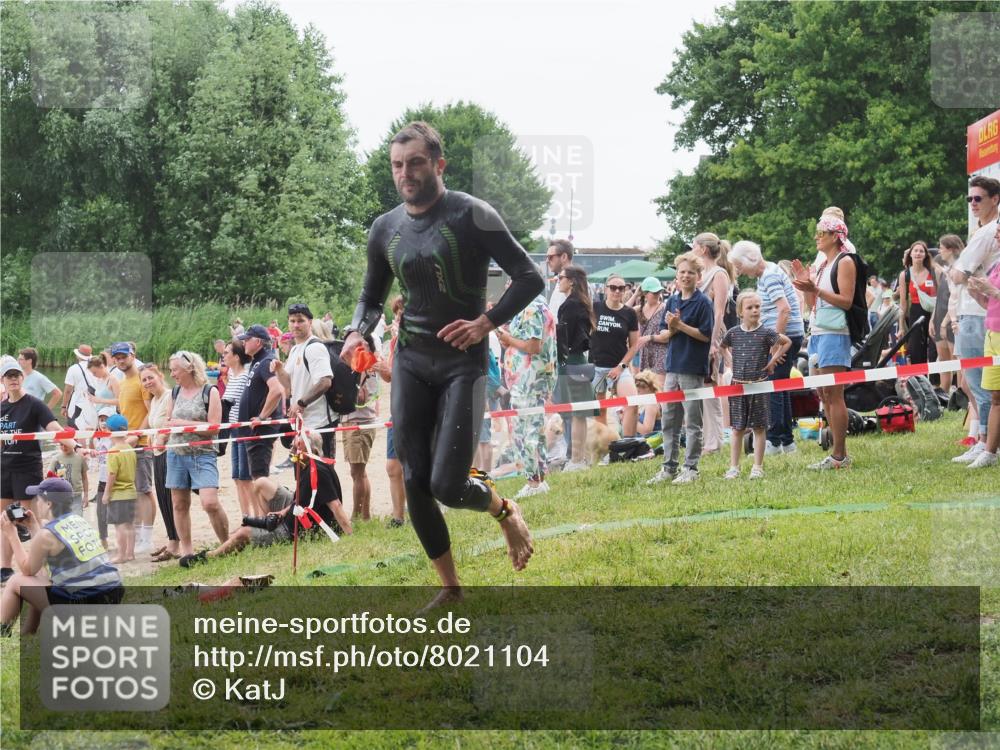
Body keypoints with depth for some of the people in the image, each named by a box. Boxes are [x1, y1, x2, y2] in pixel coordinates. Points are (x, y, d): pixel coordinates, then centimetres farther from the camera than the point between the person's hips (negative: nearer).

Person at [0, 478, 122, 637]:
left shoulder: (47, 534, -11)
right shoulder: (79, 521, 12)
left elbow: (28, 570, 5)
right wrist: (34, 527, 28)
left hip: (82, 604, -8)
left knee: (16, 582, 12)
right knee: (38, 585, 32)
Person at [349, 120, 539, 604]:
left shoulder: (471, 215, -10)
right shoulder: (386, 229, 6)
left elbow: (529, 278, -9)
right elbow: (372, 297, 20)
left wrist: (487, 323, -19)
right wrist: (358, 332, -1)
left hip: (462, 362, -5)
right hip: (411, 360, 5)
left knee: (446, 485, -12)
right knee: (415, 482, 0)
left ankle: (504, 511, 22)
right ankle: (450, 589, 13)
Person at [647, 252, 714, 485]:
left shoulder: (703, 302, -7)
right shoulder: (672, 301, 11)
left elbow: (706, 335, -12)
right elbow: (663, 335, 11)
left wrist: (680, 325, -16)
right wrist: (671, 330, -10)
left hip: (693, 369, -7)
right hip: (673, 367, 7)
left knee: (692, 422, 0)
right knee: (668, 421, 10)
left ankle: (691, 468, 5)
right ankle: (669, 468, 17)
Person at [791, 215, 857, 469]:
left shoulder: (844, 263, -5)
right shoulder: (821, 266, 20)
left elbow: (846, 301, -13)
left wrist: (815, 289, -19)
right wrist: (805, 283, 8)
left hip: (834, 334, -9)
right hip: (816, 333, 9)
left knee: (833, 394, -10)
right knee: (823, 394, 7)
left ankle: (840, 455, -9)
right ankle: (839, 454, 11)